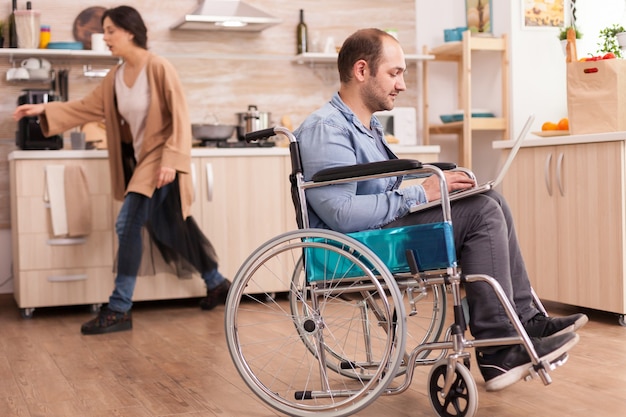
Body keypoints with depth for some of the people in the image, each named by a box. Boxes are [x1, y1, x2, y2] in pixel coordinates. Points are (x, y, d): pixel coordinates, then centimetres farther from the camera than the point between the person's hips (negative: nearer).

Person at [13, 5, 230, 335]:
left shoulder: (159, 68, -15)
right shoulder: (115, 77, 7)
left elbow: (180, 118, -16)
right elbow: (87, 107, 8)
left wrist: (171, 159, -22)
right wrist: (45, 110, 0)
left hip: (160, 159, -8)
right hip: (138, 159, 8)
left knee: (128, 224, -14)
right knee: (173, 228, 14)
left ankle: (119, 310, -6)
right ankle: (216, 284, 31)